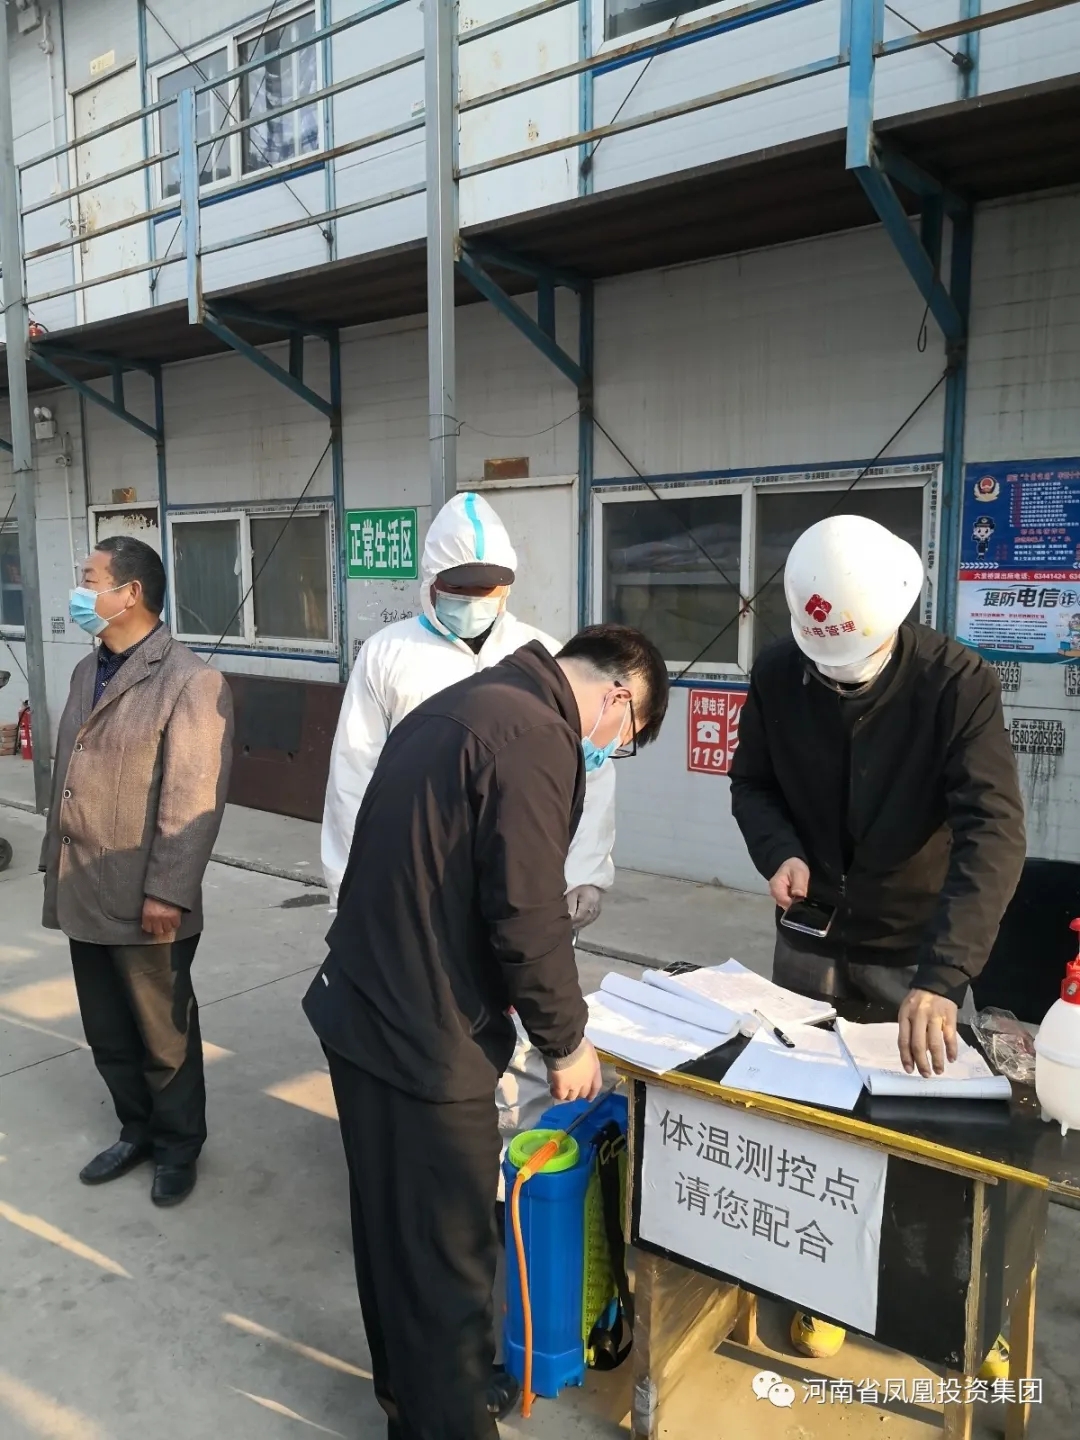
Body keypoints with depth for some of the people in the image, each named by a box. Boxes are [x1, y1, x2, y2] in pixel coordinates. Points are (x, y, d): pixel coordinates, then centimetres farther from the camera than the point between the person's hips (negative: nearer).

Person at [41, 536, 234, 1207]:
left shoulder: (192, 681, -14)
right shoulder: (87, 671, 13)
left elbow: (194, 800, -18)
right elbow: (67, 776, 17)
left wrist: (166, 892, -19)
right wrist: (55, 863, 17)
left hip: (145, 900, -7)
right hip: (85, 893, 8)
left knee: (164, 1032, 10)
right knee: (108, 1032, 19)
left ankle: (179, 1144, 30)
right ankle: (137, 1130, 39)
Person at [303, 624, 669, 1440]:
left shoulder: (461, 705, 11)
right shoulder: (535, 734, -20)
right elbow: (528, 917, -22)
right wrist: (567, 1040, -5)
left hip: (363, 1010, 10)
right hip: (423, 1037, -10)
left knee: (395, 1223, 25)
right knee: (447, 1246, 10)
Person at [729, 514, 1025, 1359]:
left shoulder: (959, 683, -23)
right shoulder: (776, 676, -12)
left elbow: (993, 831, -32)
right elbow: (752, 782, 1)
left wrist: (942, 975, -44)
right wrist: (779, 851, -21)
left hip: (916, 943, -3)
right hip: (811, 933, 3)